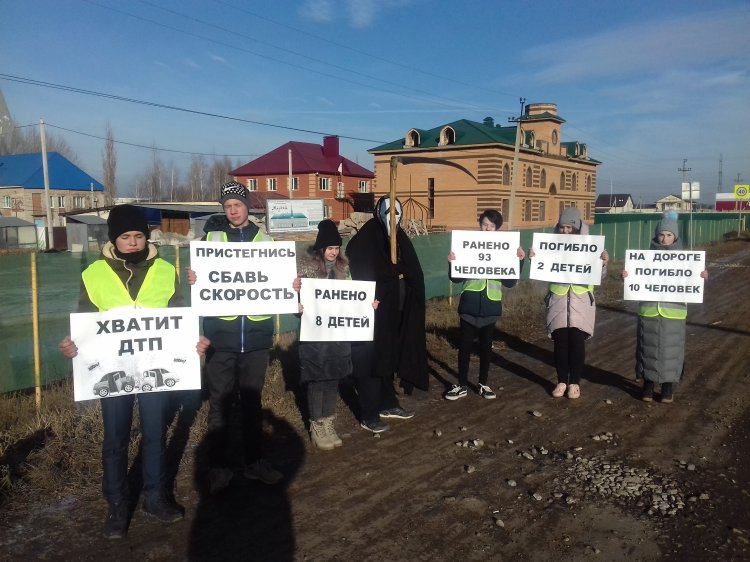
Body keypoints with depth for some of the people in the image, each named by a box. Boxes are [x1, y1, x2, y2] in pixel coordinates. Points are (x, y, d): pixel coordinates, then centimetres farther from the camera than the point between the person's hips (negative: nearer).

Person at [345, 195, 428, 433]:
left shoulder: (400, 239, 9)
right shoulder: (364, 240, -12)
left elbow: (414, 275, 10)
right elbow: (360, 277, -21)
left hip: (393, 312, 7)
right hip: (372, 311, -7)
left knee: (388, 358, 18)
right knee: (369, 361, 1)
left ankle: (387, 404, 33)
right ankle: (368, 416, 10)